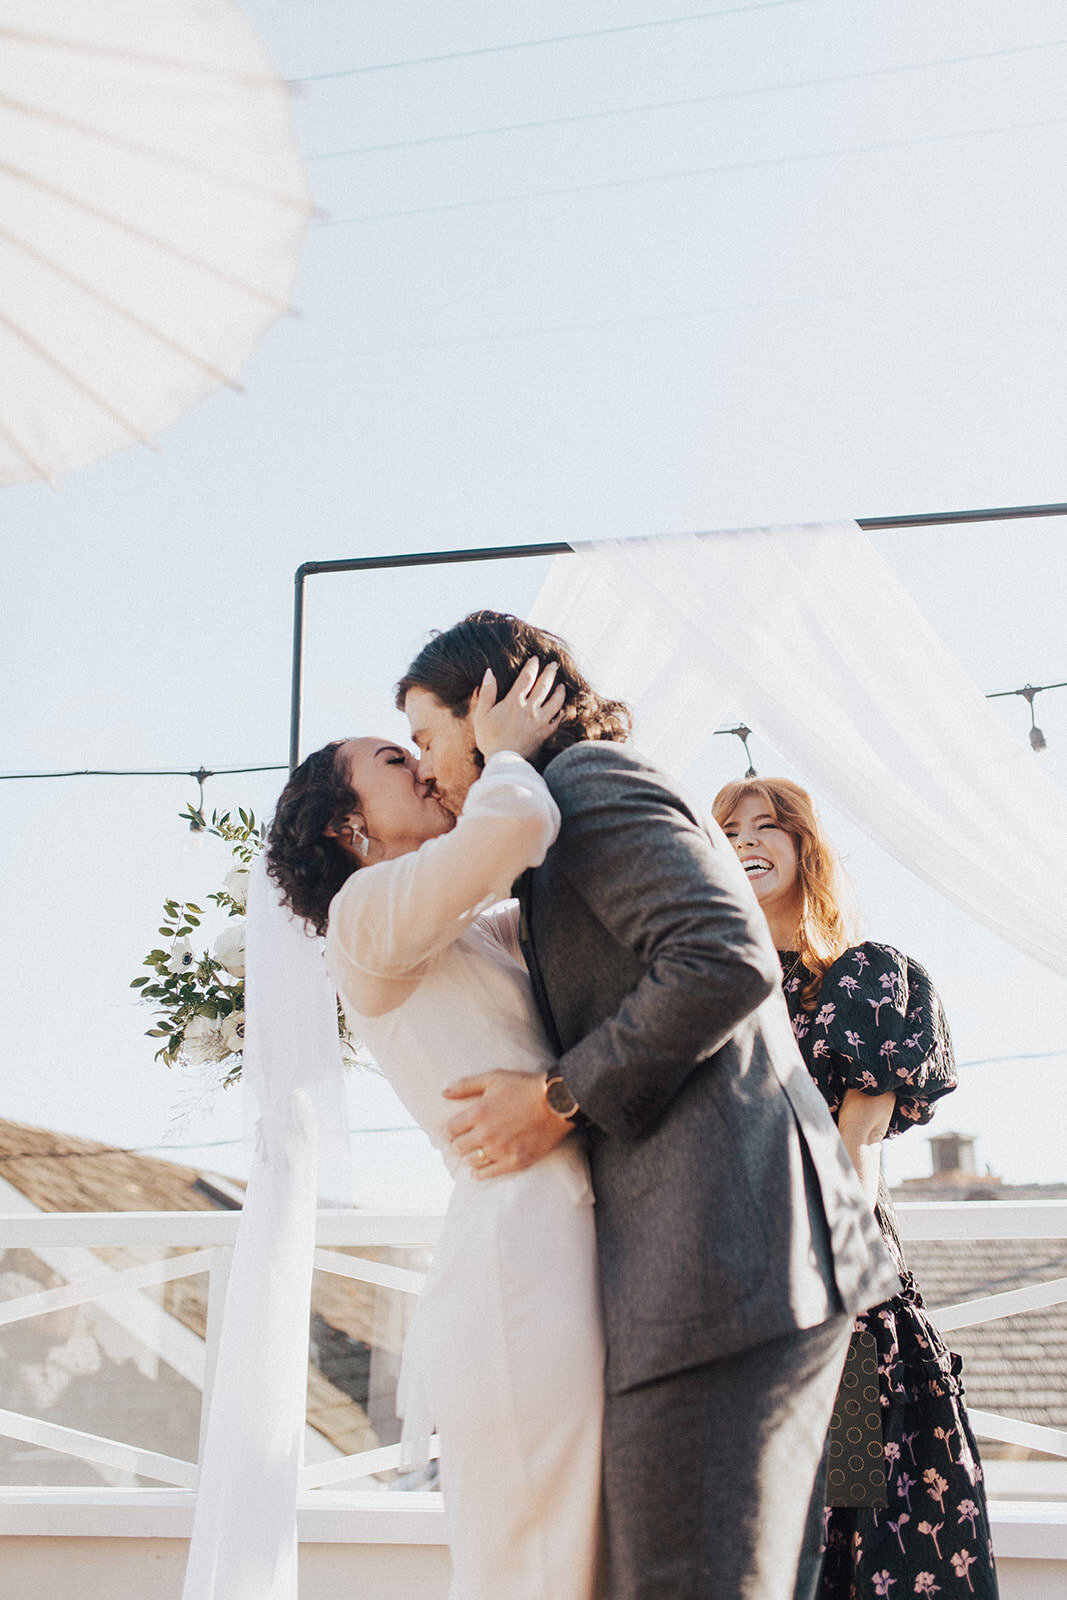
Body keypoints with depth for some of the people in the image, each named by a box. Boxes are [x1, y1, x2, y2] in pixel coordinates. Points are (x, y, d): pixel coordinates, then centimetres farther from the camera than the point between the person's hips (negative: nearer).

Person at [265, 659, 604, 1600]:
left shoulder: (483, 932, 27)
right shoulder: (368, 911, 0)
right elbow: (516, 824, -17)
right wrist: (506, 752, 5)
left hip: (557, 1265, 9)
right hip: (519, 1266, -9)